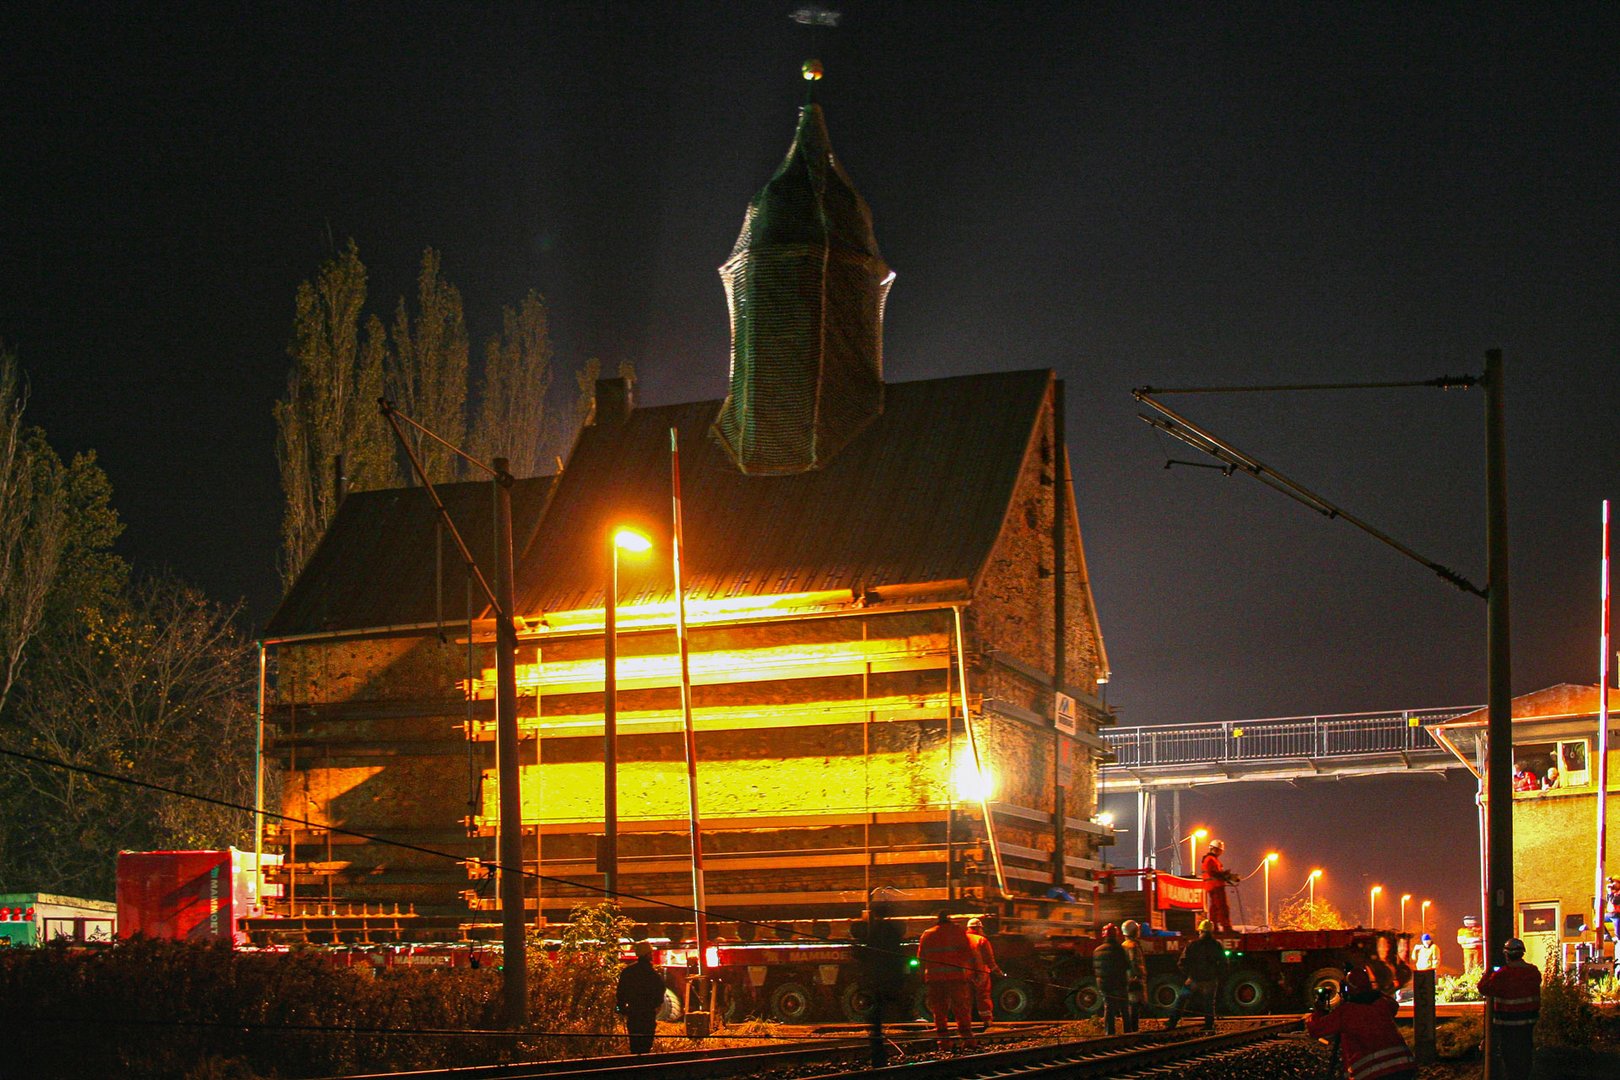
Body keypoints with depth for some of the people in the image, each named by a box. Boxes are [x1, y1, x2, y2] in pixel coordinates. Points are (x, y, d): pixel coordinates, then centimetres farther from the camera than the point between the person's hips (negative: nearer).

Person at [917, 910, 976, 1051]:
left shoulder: (927, 934, 11)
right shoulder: (958, 930, 4)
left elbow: (921, 957, 10)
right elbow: (968, 952, -3)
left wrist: (923, 978, 14)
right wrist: (971, 970, 1)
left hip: (934, 977, 2)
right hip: (956, 976, -2)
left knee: (939, 1011, 7)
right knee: (961, 1009, 6)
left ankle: (944, 1042, 2)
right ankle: (967, 1040, 1)